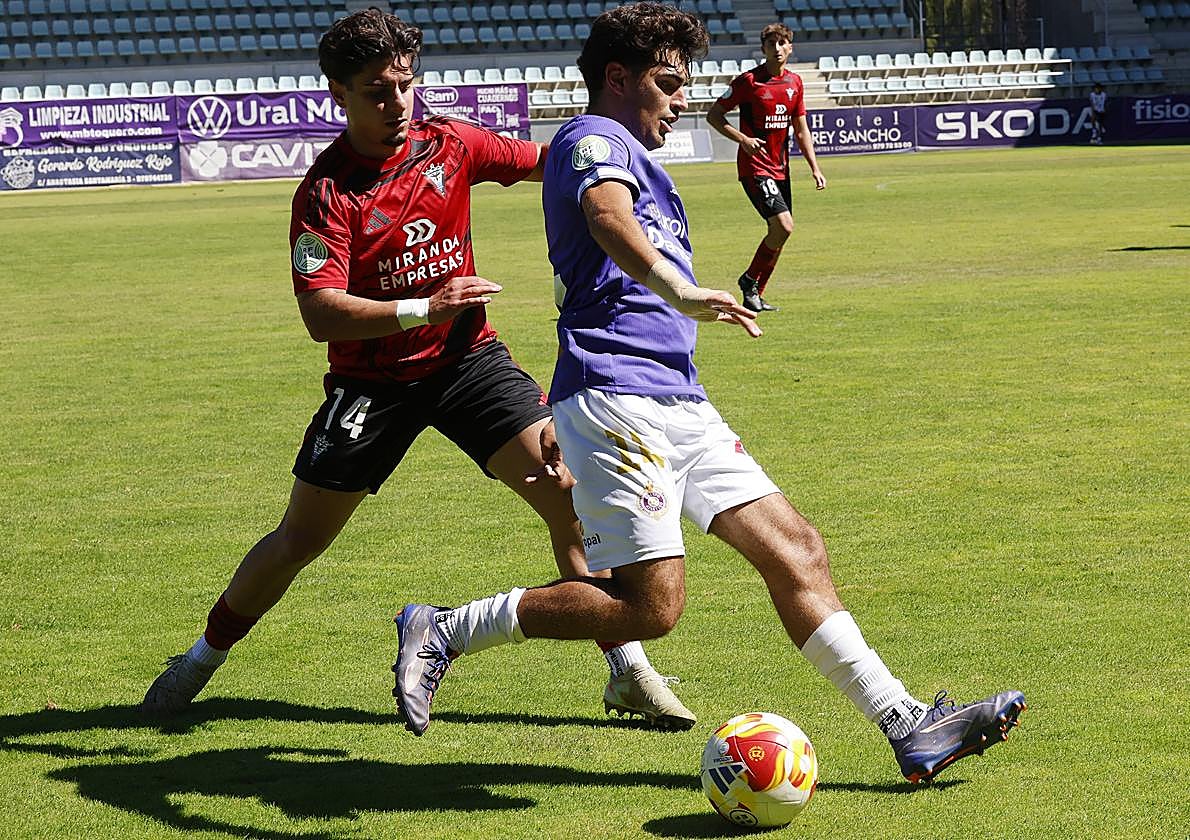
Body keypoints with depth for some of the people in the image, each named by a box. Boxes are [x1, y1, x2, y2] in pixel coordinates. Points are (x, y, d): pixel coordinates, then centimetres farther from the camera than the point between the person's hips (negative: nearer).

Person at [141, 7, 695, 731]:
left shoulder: (448, 145, -3)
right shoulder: (327, 191, -16)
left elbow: (543, 159, 10)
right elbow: (321, 313, -24)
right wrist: (423, 309, -35)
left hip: (467, 357, 3)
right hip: (373, 381, -3)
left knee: (571, 496, -12)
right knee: (299, 539, 5)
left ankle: (630, 672, -2)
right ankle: (204, 657, 30)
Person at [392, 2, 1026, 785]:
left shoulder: (631, 160, 28)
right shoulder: (594, 139, -3)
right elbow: (607, 218, -28)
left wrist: (563, 420, 36)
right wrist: (682, 294, -44)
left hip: (678, 403, 10)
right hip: (618, 400, -10)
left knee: (795, 550, 1)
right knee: (652, 602, -14)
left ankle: (908, 726, -1)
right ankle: (444, 631, -2)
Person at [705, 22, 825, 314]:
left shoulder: (794, 82, 9)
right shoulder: (748, 80, -10)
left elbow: (801, 129, 16)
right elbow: (713, 115, -5)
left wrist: (815, 168, 9)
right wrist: (743, 139, -18)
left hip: (780, 168, 7)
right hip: (754, 167, -7)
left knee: (779, 233, 6)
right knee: (783, 225, -20)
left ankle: (755, 295, 19)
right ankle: (749, 280, 0)